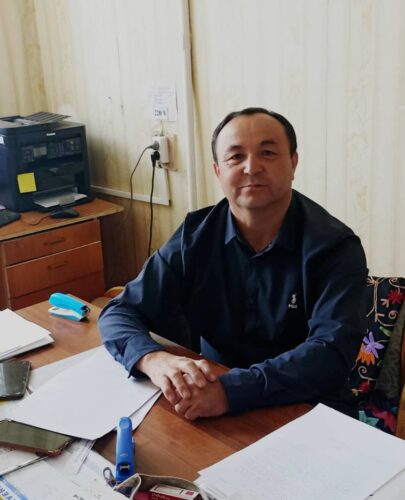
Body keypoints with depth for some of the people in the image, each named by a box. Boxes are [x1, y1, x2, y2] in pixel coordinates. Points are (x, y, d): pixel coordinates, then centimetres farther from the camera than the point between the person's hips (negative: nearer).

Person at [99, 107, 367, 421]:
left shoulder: (334, 248, -12)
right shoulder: (196, 235, -4)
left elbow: (331, 356, -23)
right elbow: (119, 313, -3)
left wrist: (231, 390, -37)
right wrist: (154, 360, -25)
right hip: (210, 418, 3)